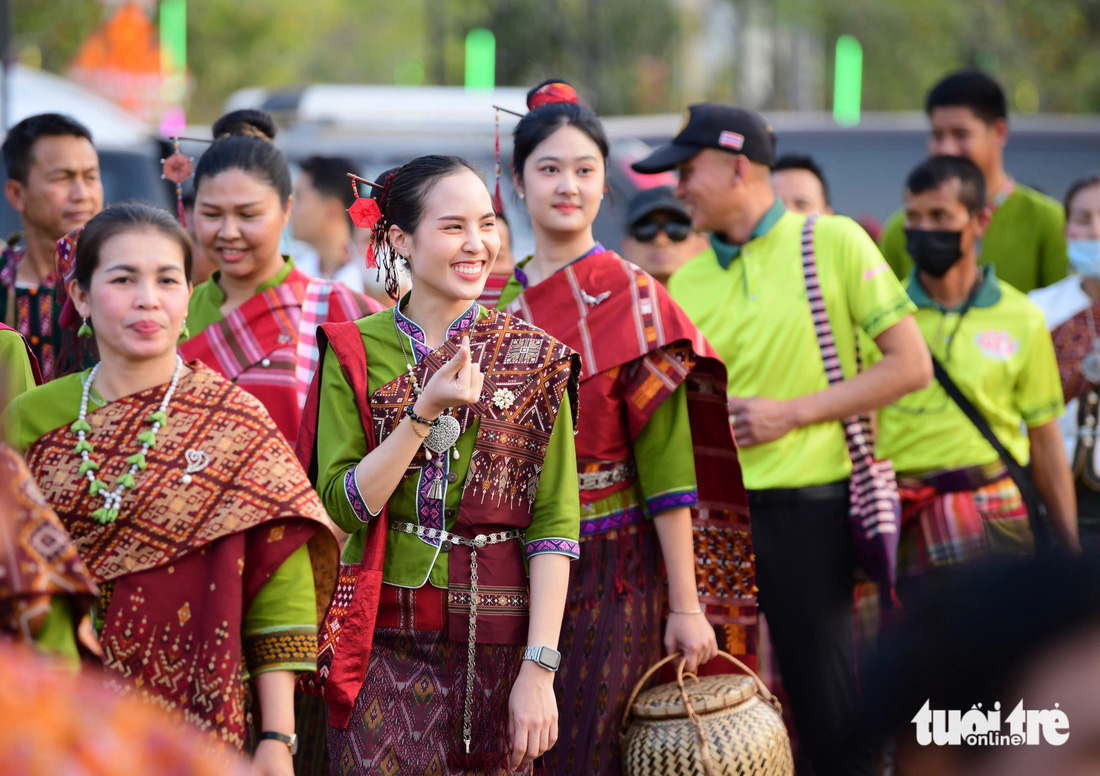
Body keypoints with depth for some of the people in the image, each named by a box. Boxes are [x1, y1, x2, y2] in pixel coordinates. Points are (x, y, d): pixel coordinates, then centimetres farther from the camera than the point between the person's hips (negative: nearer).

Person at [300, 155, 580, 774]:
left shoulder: (534, 359, 1)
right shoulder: (355, 352, 3)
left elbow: (555, 523, -4)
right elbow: (343, 506, -5)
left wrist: (540, 669, -11)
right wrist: (425, 412, -17)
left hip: (496, 644, 0)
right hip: (385, 643, 0)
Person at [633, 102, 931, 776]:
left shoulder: (834, 244, -1)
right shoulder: (688, 279, 11)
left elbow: (911, 366, -5)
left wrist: (791, 413, -10)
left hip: (805, 509, -4)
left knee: (829, 708, -2)